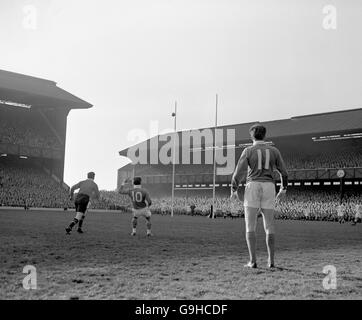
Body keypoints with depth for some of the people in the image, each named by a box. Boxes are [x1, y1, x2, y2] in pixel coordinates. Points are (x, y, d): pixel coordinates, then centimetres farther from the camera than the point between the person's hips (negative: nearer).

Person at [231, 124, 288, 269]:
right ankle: (271, 261, 7)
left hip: (253, 187, -3)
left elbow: (238, 172, -5)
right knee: (269, 227, 9)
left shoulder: (248, 150, 0)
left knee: (250, 227, 1)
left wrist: (233, 190, 7)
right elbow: (284, 172, 11)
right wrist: (283, 189, 26)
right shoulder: (274, 150, 9)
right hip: (269, 187, 3)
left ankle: (253, 261, -5)